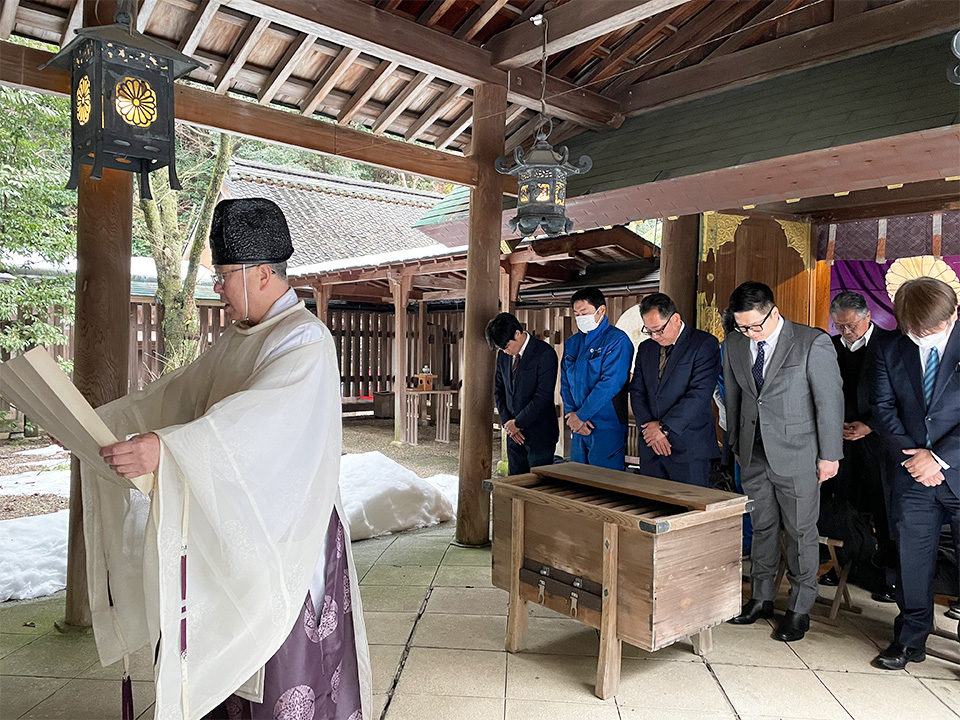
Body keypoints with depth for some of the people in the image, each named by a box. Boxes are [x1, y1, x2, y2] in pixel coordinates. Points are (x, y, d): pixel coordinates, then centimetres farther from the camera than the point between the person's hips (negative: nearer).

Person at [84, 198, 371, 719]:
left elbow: (258, 417, -32)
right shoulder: (238, 339, 12)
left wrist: (167, 447, -42)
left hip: (284, 534, -8)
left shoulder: (305, 342, -16)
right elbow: (177, 393, 12)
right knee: (225, 655, 15)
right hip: (232, 527, 8)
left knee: (285, 656, 3)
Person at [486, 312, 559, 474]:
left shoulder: (545, 354, -14)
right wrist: (506, 422, 2)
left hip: (539, 434, -6)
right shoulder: (504, 355, 8)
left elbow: (543, 396, -18)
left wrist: (517, 423, -13)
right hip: (514, 434, 6)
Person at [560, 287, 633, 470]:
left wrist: (580, 415, -14)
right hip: (577, 427, 6)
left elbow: (610, 383, -17)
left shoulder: (617, 340, -8)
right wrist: (571, 414, -6)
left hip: (606, 428, -6)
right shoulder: (571, 343, 13)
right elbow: (565, 383, 11)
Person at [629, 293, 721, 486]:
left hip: (689, 448, -5)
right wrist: (649, 427, -5)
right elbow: (637, 392, 11)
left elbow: (700, 393, -13)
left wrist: (664, 427, -13)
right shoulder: (645, 349, 15)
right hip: (651, 449, 5)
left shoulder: (704, 343, -4)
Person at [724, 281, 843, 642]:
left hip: (797, 456, -4)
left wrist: (829, 456, -7)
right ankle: (761, 599, 27)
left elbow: (830, 400, -8)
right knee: (762, 528, 14)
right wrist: (736, 445, 17)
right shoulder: (734, 345, 4)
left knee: (801, 533, 5)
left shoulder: (813, 342, -11)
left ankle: (799, 610, 19)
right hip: (754, 456, 5)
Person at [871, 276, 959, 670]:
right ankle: (910, 639, 23)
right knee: (913, 558, 9)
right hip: (913, 475, 3)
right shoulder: (891, 352, 5)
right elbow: (884, 407, 5)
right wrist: (911, 455, -7)